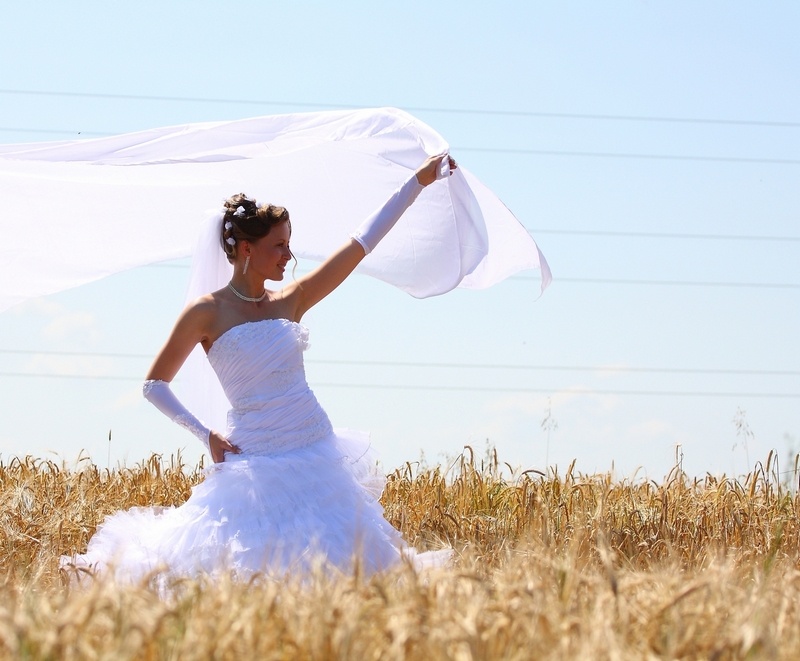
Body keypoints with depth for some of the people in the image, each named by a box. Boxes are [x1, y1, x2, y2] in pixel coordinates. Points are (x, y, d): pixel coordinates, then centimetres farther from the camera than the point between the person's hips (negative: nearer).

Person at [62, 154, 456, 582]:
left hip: (317, 454, 5)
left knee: (341, 561, 1)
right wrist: (205, 435, -8)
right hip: (256, 462, -5)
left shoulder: (290, 302, 8)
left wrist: (418, 182, 4)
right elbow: (154, 385, 3)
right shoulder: (207, 313, -4)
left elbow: (361, 243, 7)